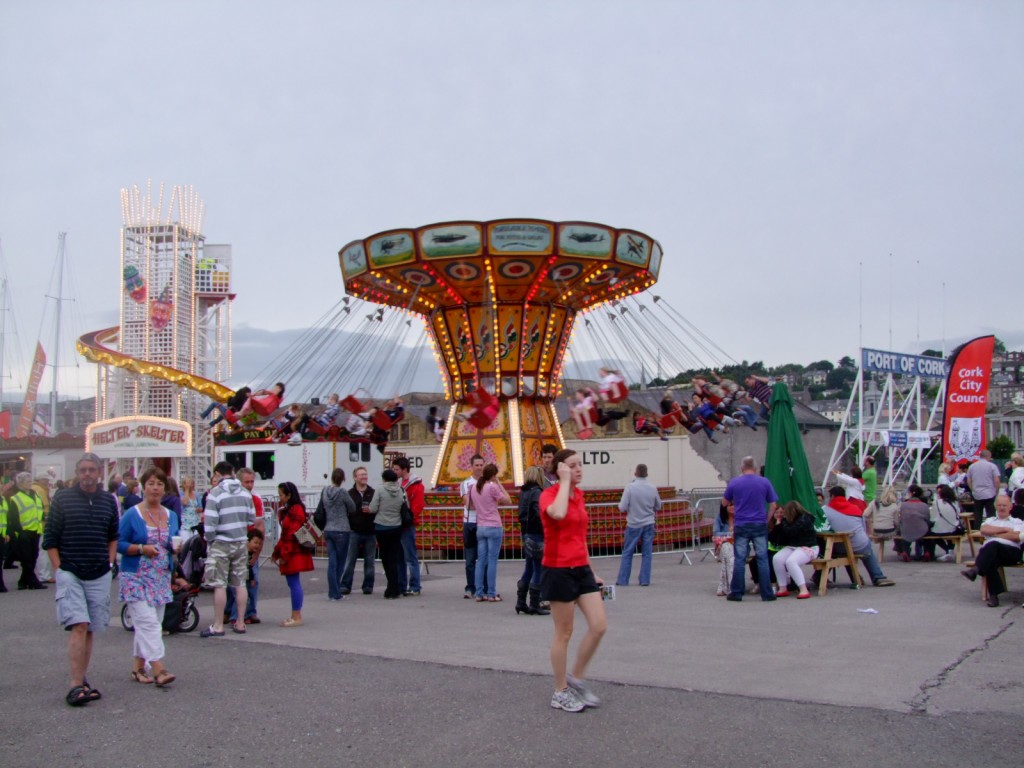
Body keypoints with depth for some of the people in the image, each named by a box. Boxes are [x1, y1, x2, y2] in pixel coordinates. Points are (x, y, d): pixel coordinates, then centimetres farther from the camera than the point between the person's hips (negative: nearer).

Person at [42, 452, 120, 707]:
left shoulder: (108, 500, 7)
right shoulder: (62, 498, -2)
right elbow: (50, 539, 0)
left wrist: (109, 564, 8)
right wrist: (59, 569, -6)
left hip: (99, 576, 4)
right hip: (69, 573, -4)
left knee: (90, 630, 10)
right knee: (79, 626, -15)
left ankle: (82, 681, 21)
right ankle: (76, 685, -15)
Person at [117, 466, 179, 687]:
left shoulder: (171, 516, 10)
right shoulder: (131, 515, -6)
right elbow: (119, 544, -7)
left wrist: (176, 547, -6)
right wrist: (141, 549, -21)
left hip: (162, 577, 6)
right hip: (137, 577, -6)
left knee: (148, 624, 10)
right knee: (148, 622, -13)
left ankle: (138, 667, 20)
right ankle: (159, 669, -17)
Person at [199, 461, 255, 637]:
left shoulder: (215, 493, -12)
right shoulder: (245, 493, 5)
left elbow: (210, 523, -16)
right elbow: (252, 520, 9)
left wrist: (208, 539, 0)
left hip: (221, 544, -5)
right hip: (241, 543, 5)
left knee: (219, 585, 0)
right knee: (240, 584, 10)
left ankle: (218, 626, 5)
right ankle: (240, 624, 16)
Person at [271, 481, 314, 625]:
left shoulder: (296, 510, -13)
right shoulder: (287, 510, 18)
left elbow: (293, 534, -19)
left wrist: (285, 554, -19)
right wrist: (277, 552, 19)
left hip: (294, 554, -10)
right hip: (290, 553, 10)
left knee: (294, 583, -7)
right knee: (293, 583, 11)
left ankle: (297, 617, -4)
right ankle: (295, 616, 15)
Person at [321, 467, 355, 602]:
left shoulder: (324, 492, 3)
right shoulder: (342, 492, -12)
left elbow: (321, 510, 11)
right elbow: (353, 509, -2)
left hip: (328, 530, 4)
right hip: (341, 530, -4)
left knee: (332, 562, 5)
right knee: (340, 563, 5)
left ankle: (333, 592, 5)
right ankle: (335, 593, 7)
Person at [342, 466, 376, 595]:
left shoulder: (373, 493, 5)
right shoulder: (349, 494, 2)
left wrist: (372, 511, -15)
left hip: (370, 533, 1)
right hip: (354, 532, -1)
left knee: (369, 561, 6)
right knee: (349, 561, 1)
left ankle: (368, 586, 14)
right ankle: (345, 585, 7)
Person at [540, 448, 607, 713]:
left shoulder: (579, 495, 11)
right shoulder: (549, 494, -11)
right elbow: (558, 513, -36)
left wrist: (591, 571, 20)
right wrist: (565, 481, -24)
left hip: (581, 569, 7)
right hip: (559, 570, -7)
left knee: (599, 626, 2)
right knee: (564, 633, 2)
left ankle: (577, 678, 20)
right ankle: (560, 692, 17)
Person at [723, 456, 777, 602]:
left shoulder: (734, 483, 0)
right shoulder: (765, 482, 1)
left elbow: (725, 502, 12)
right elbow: (773, 505, 3)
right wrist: (766, 520, 11)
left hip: (741, 526, 0)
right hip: (760, 525, 0)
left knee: (739, 560, 4)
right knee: (762, 559, 3)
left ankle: (736, 593, 8)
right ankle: (767, 594, 4)